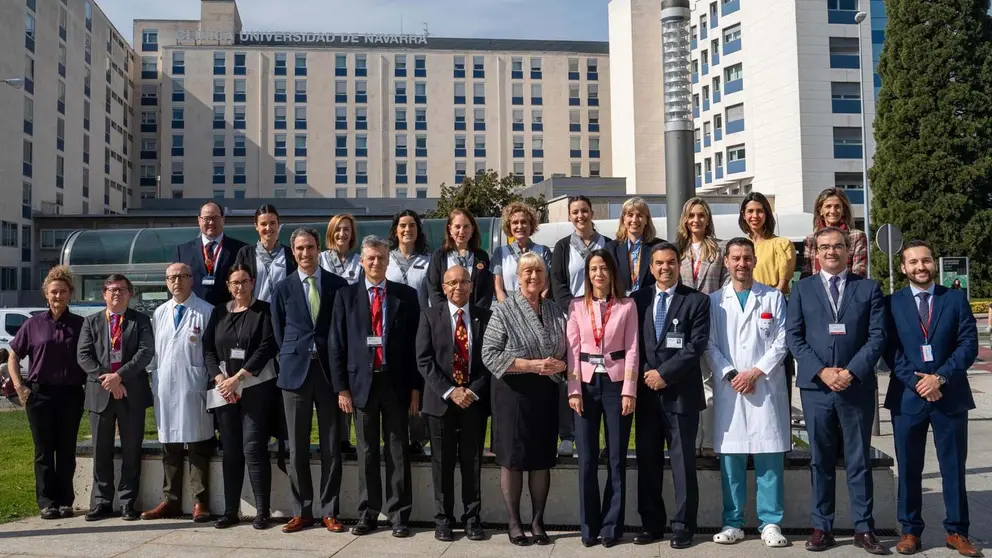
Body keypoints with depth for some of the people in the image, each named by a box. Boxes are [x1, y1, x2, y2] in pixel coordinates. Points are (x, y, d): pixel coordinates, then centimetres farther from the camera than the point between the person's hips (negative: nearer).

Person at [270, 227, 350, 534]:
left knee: (332, 446, 3)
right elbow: (279, 333, 11)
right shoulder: (283, 288, 6)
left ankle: (330, 511, 12)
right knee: (297, 447, 5)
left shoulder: (338, 285, 3)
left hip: (329, 370, -1)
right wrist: (291, 359, 5)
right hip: (295, 370, 1)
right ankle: (301, 511, 16)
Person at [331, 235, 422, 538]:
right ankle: (368, 513, 19)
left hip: (396, 382, 0)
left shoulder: (406, 295, 3)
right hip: (361, 381, 1)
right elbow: (337, 345, 3)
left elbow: (415, 343, 2)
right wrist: (341, 388, -3)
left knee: (398, 451, 5)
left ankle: (399, 514, 14)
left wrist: (416, 388, -2)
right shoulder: (346, 295, 5)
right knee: (367, 452, 9)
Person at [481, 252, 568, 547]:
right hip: (514, 392, -4)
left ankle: (538, 521, 19)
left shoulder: (555, 311, 9)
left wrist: (559, 365, -10)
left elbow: (567, 351, 14)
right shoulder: (504, 310, -5)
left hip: (546, 392, 4)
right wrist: (532, 365, -18)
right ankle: (514, 523, 15)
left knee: (542, 458, 8)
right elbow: (489, 354, -12)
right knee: (512, 457, 3)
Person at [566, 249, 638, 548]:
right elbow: (572, 349, 2)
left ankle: (612, 526, 14)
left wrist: (629, 391, -9)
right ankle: (589, 526, 13)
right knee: (587, 459, 3)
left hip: (616, 384, -1)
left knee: (616, 457, 4)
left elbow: (631, 350, -2)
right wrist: (574, 390, -5)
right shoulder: (576, 306, 5)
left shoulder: (627, 306, 1)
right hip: (586, 384, 1)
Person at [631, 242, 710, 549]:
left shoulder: (697, 300, 1)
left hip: (681, 393, -3)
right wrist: (646, 375, -4)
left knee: (683, 463, 2)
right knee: (647, 461, 9)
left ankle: (683, 526, 12)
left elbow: (696, 345, -8)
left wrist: (664, 373, -13)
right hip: (646, 392, 3)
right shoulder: (638, 299, 10)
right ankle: (651, 524, 19)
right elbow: (632, 343, 9)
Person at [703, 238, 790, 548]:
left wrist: (756, 371, -9)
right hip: (728, 389, 1)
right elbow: (710, 346, 4)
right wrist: (730, 375, -9)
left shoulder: (773, 297, 9)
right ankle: (733, 523, 11)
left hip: (766, 387, 0)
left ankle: (771, 523, 8)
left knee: (770, 458, 0)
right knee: (730, 458, 2)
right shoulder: (714, 301, 10)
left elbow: (781, 342, 2)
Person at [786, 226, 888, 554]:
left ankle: (864, 529, 14)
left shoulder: (868, 288, 6)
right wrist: (821, 371, -11)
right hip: (815, 386, 1)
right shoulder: (803, 288, 7)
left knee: (859, 461, 6)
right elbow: (794, 336, 1)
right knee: (821, 461, 7)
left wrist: (851, 372, -13)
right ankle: (822, 527, 14)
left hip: (857, 387, 0)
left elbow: (877, 336, -1)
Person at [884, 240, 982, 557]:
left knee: (954, 467, 7)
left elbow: (969, 344, -3)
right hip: (907, 396, 0)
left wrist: (940, 377, -14)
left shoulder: (956, 300, 5)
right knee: (909, 468, 6)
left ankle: (957, 532, 18)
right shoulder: (892, 303, 4)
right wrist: (916, 381, -14)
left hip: (951, 395, 1)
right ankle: (910, 531, 16)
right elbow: (890, 351, -2)